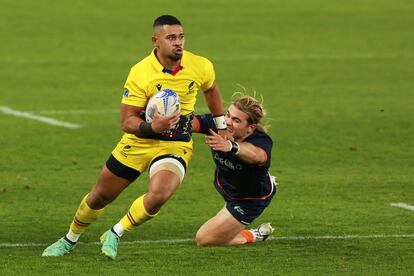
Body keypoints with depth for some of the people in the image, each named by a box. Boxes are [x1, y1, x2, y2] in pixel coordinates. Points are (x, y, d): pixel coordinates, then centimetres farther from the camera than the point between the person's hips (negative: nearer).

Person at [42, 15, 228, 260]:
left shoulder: (201, 67, -10)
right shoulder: (140, 73, -19)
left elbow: (212, 90, 16)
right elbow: (126, 122, -17)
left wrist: (222, 127, 22)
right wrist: (151, 127, -36)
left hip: (176, 145, 0)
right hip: (138, 142, 0)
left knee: (158, 196, -28)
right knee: (100, 196, 12)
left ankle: (115, 235, -2)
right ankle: (70, 240, 41)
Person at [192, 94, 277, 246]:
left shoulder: (261, 140, -40)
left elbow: (257, 155, -65)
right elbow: (192, 123, -45)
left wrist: (231, 146, -85)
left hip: (251, 199, -6)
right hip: (224, 186, 6)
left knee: (204, 239, -6)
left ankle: (252, 236, 16)